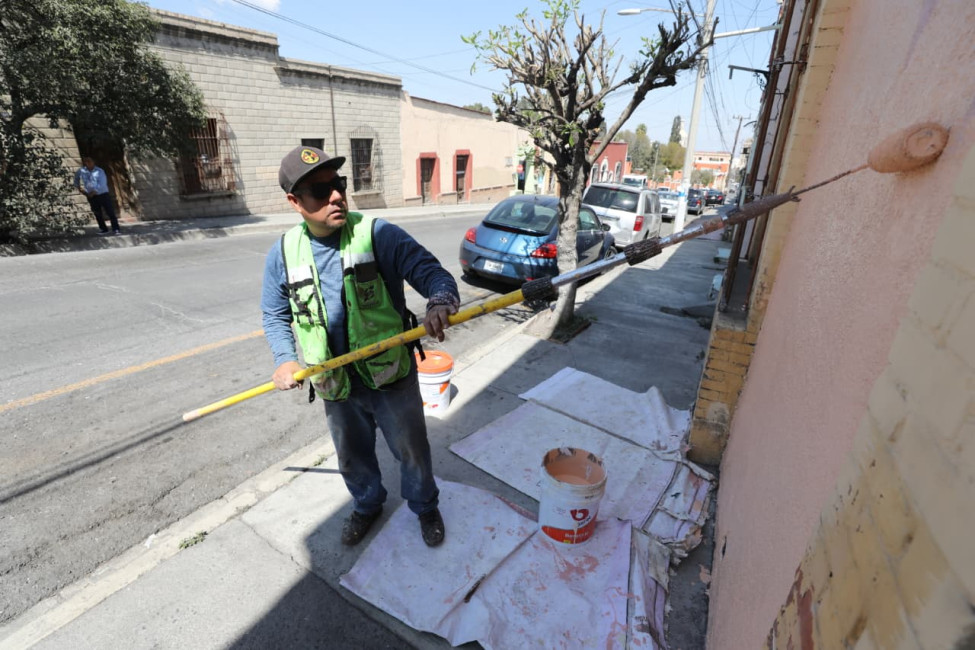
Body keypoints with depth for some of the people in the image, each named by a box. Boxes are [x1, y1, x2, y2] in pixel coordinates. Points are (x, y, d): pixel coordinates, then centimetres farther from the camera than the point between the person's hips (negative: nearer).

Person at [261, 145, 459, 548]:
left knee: (412, 451, 17)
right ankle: (367, 505, 56)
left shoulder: (377, 235, -16)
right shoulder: (283, 254, -3)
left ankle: (425, 506, 47)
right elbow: (275, 316, 9)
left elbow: (430, 272, -20)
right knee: (352, 457, 25)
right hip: (335, 385, 4)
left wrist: (440, 303, -43)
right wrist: (285, 359, -9)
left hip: (391, 377, -3)